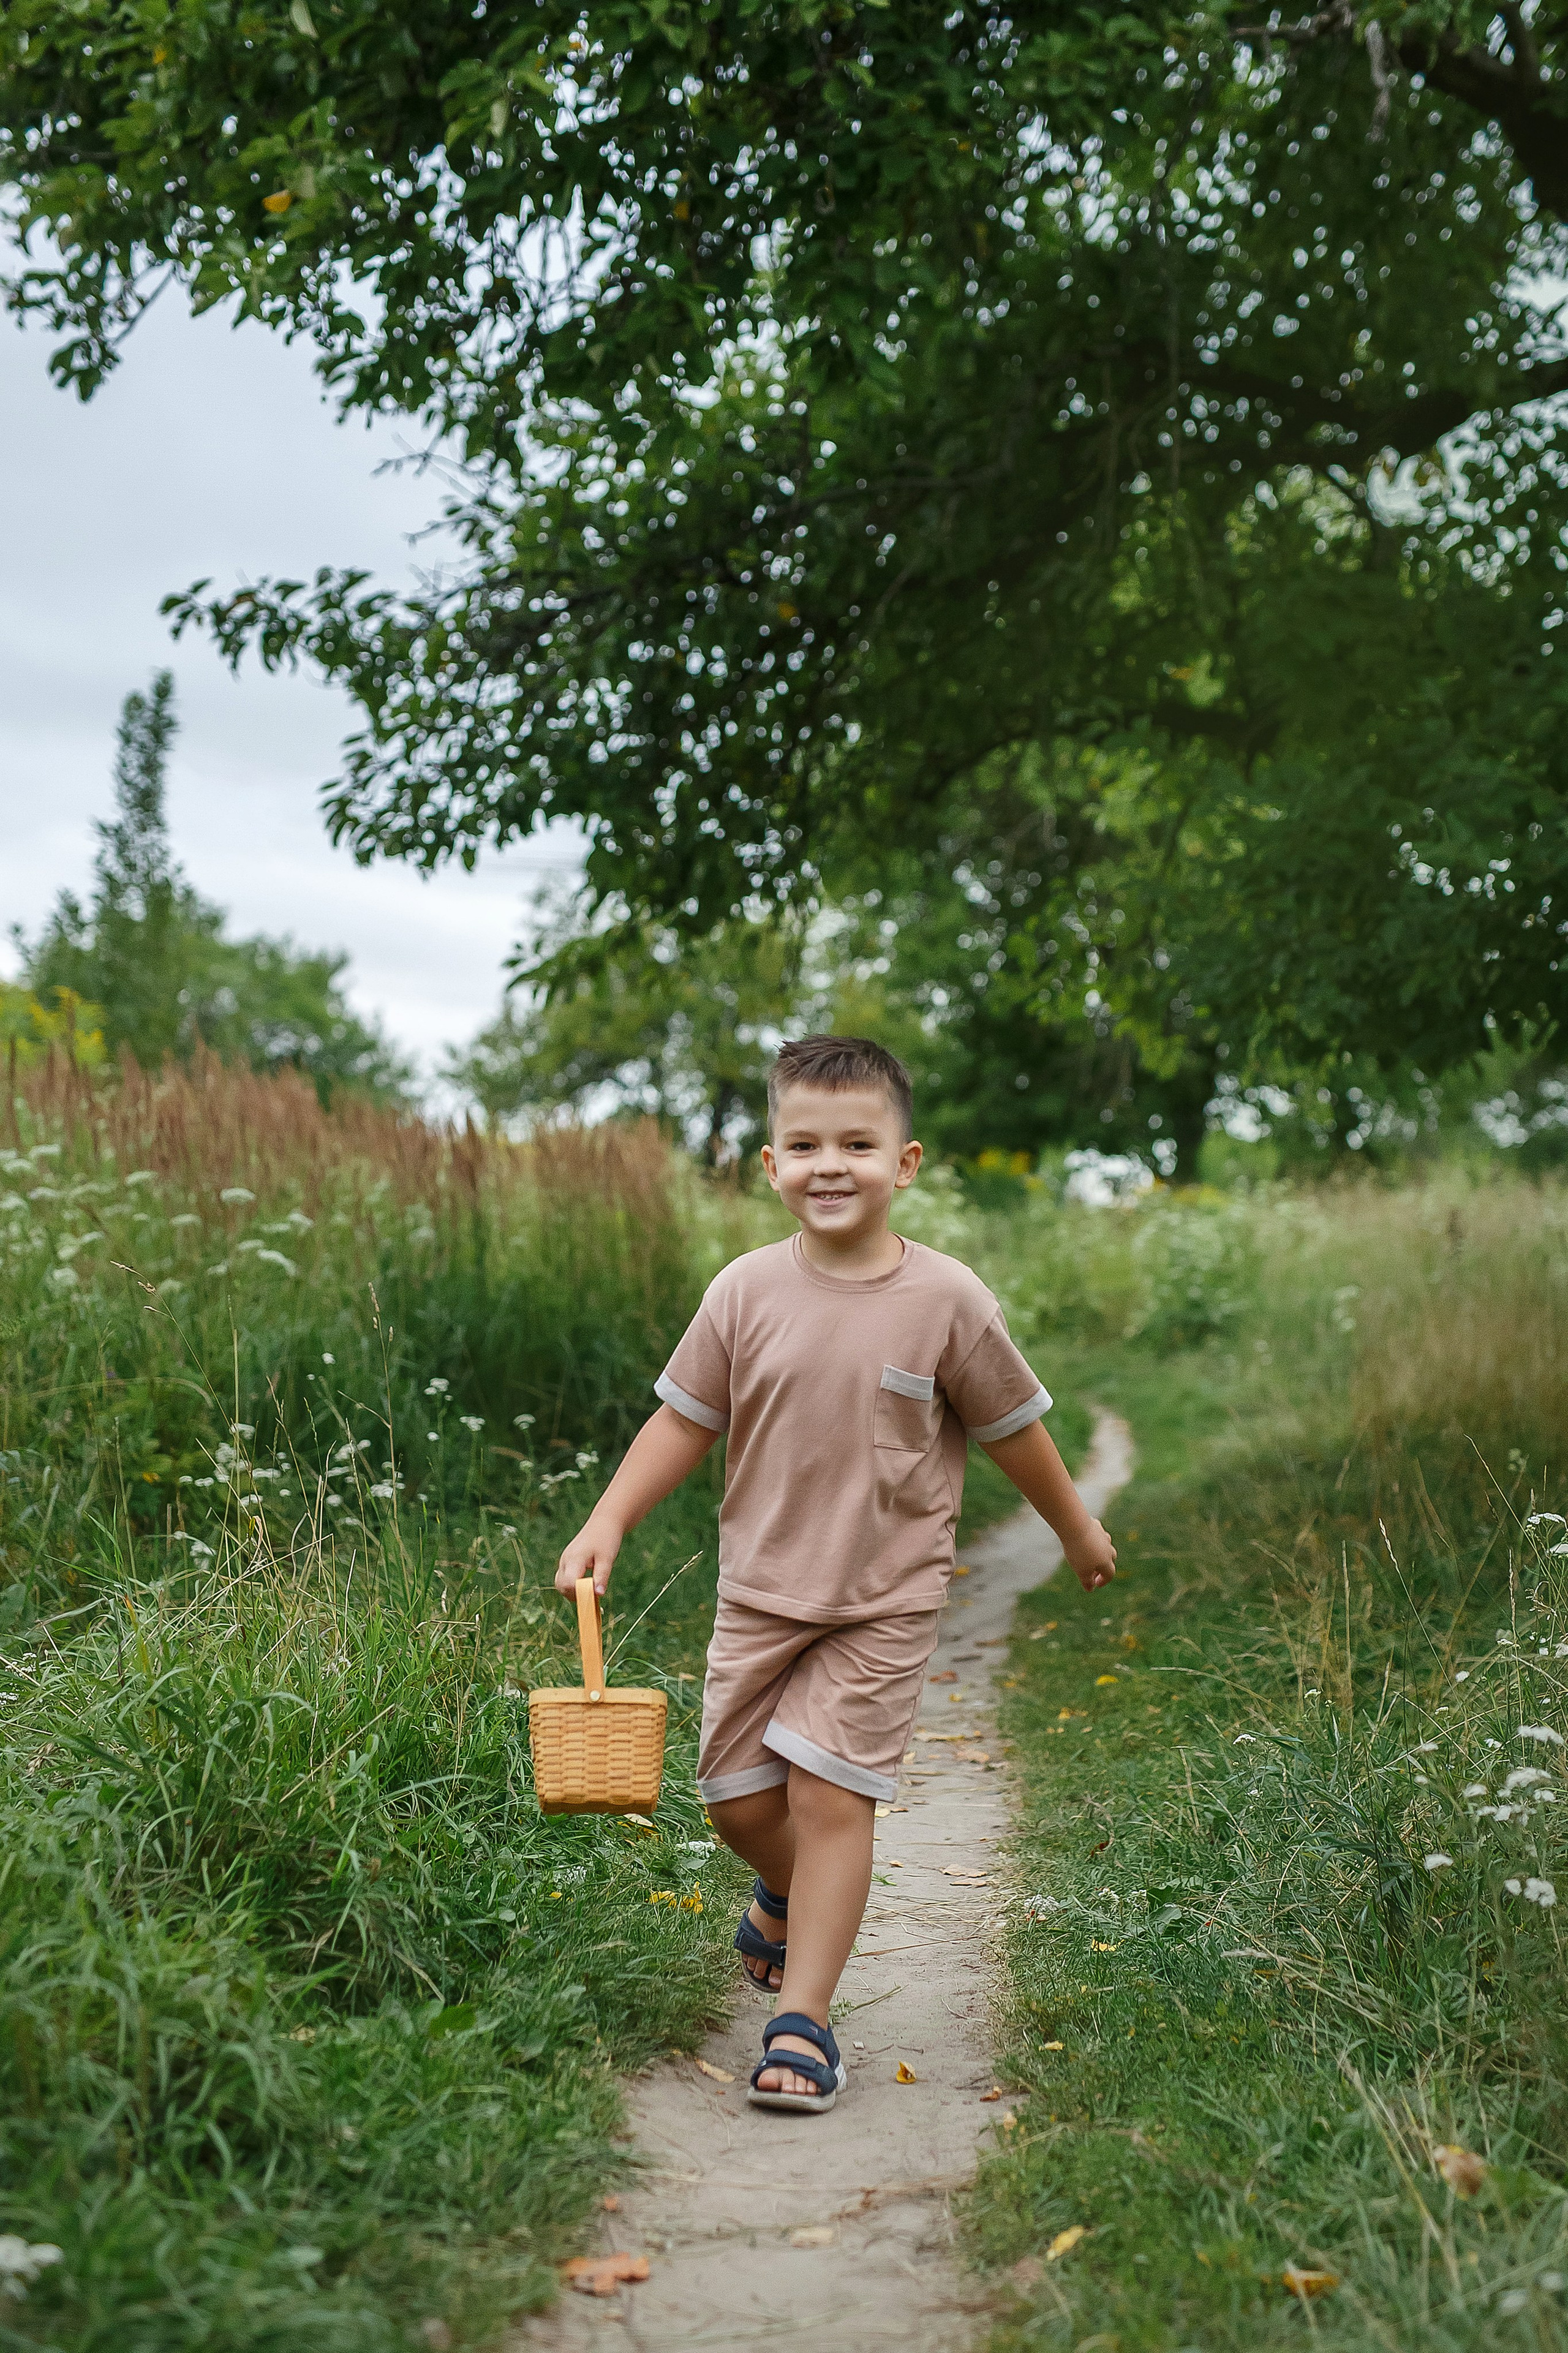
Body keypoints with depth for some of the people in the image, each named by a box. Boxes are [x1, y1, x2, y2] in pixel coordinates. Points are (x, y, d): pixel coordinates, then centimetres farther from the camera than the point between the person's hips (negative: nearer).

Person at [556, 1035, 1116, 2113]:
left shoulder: (947, 1300, -10)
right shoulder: (747, 1292, -6)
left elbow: (1011, 1426, 3)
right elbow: (686, 1419, 3)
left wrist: (1077, 1526, 15)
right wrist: (608, 1523, -6)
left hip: (886, 1600, -3)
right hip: (761, 1588, 3)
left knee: (830, 1792, -9)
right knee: (739, 1795, 9)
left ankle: (804, 2018, 3)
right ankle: (792, 1895, 43)